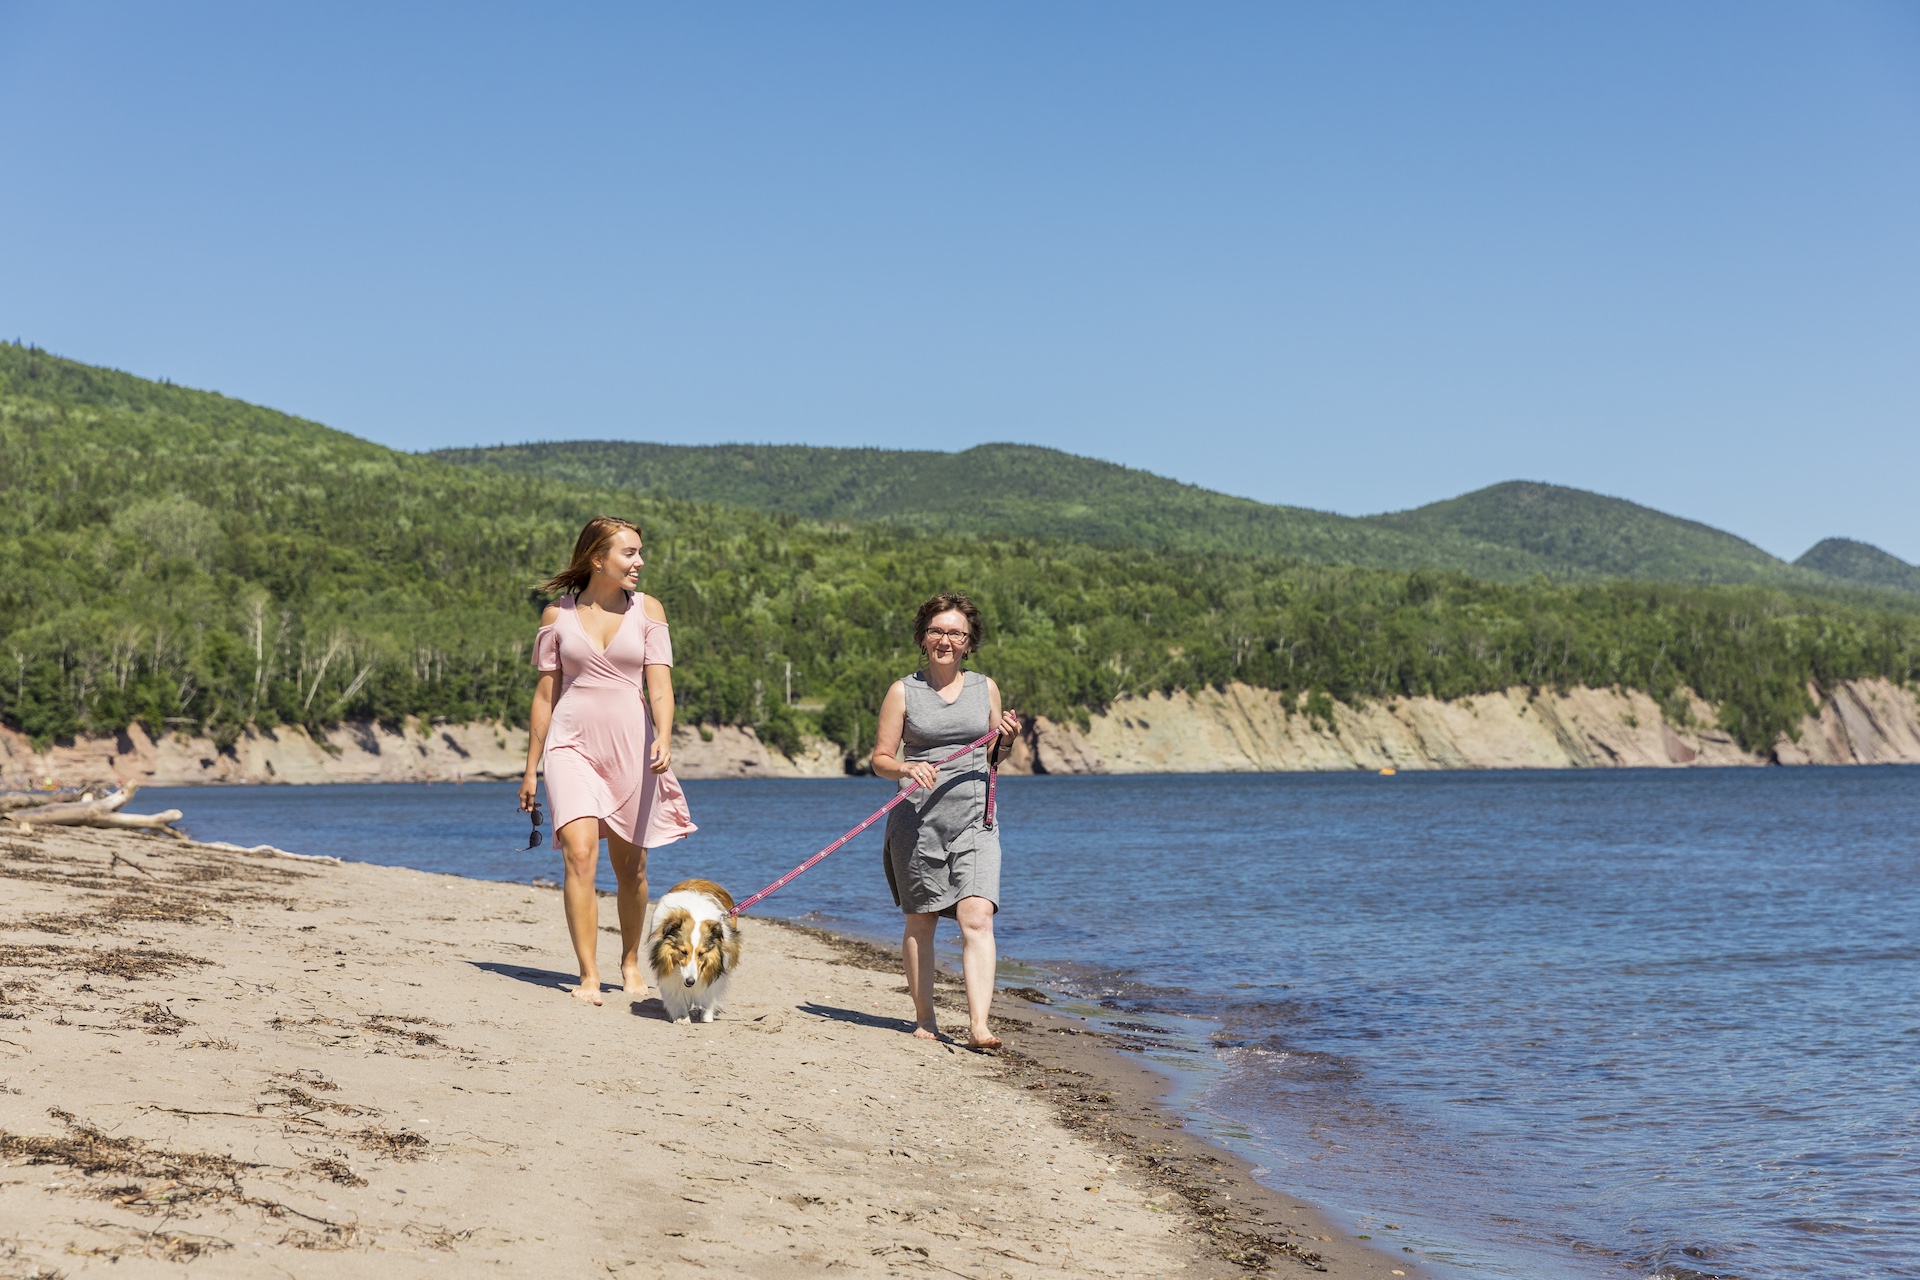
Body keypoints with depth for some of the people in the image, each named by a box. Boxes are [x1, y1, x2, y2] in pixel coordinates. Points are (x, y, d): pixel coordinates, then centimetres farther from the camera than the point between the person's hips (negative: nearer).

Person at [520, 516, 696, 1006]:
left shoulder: (647, 610, 5)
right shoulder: (557, 615, 5)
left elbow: (660, 686, -4)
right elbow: (545, 693, 9)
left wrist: (664, 738, -22)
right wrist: (531, 769, 9)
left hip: (631, 747, 1)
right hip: (573, 745, -1)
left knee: (630, 867, 9)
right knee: (580, 855, -18)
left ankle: (630, 962, 31)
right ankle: (588, 977, -16)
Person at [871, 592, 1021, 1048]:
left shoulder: (985, 689, 10)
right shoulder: (903, 692, 2)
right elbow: (880, 759, 3)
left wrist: (1006, 740, -3)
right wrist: (905, 769, -18)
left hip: (974, 820, 1)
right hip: (917, 818, -1)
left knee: (977, 917, -14)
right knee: (920, 922, 7)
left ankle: (978, 1023, -19)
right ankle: (924, 1018, 21)